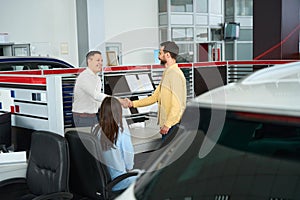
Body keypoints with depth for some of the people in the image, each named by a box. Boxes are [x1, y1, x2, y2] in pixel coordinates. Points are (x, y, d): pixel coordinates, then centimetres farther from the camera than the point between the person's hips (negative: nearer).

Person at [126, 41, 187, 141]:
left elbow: (177, 104, -22)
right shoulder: (167, 73, 16)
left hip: (172, 125, -10)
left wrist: (167, 124, -22)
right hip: (166, 123, 10)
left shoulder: (175, 74, -15)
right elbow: (154, 97, 17)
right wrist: (133, 103, 13)